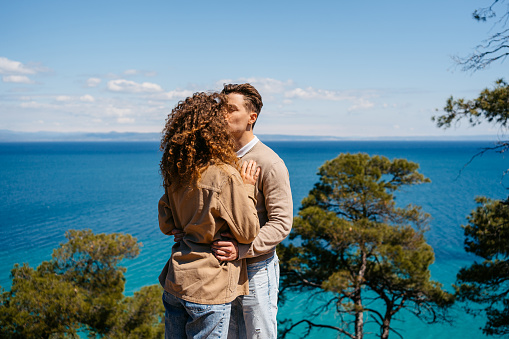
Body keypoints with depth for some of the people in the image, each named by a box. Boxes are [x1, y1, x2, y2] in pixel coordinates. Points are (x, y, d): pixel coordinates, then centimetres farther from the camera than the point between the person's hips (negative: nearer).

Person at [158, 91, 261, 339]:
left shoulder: (176, 173, 2)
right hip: (209, 289, -7)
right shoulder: (225, 176, -18)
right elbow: (248, 233, -10)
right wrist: (247, 188, -2)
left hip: (174, 282, 7)